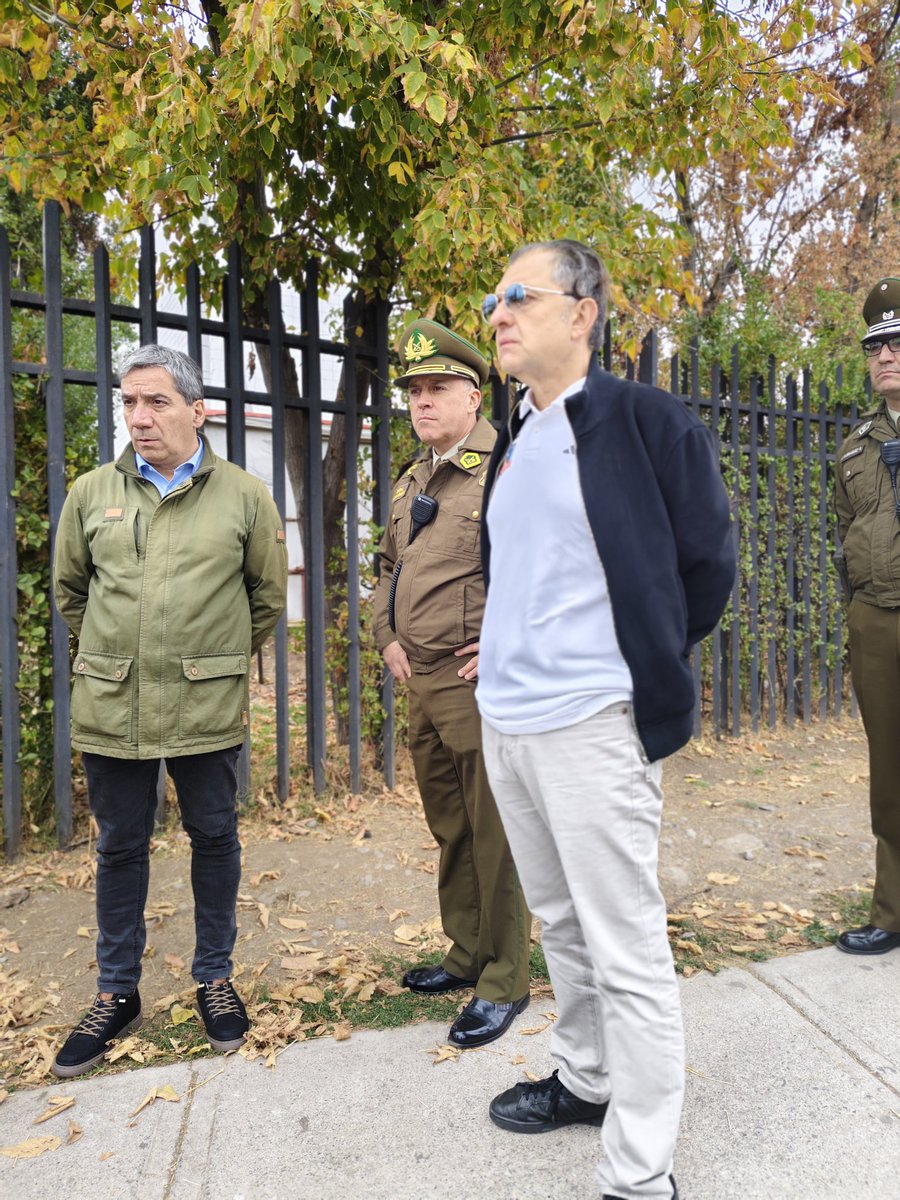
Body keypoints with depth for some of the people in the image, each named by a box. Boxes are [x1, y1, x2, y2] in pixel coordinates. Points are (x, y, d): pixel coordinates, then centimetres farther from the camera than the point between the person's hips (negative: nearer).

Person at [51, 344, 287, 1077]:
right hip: (111, 706, 2)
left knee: (214, 839, 11)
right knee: (120, 848, 13)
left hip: (209, 707, -1)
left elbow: (268, 594, 9)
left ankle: (215, 980, 31)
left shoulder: (244, 495, -1)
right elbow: (70, 590, 16)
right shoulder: (91, 493, 4)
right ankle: (117, 994, 31)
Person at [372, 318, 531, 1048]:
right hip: (423, 686, 8)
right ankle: (468, 955, 35)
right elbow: (388, 566, 26)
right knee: (450, 831, 18)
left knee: (496, 836, 2)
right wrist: (387, 637, 13)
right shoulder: (411, 484, 15)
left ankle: (506, 982, 19)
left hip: (482, 687, -8)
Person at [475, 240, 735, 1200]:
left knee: (626, 952, 4)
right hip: (504, 722, 8)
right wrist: (503, 656, 13)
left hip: (590, 725, -7)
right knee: (560, 924, 22)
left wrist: (642, 672, 2)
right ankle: (585, 1081, 43)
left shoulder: (645, 421, -7)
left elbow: (705, 562, -4)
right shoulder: (513, 444, 14)